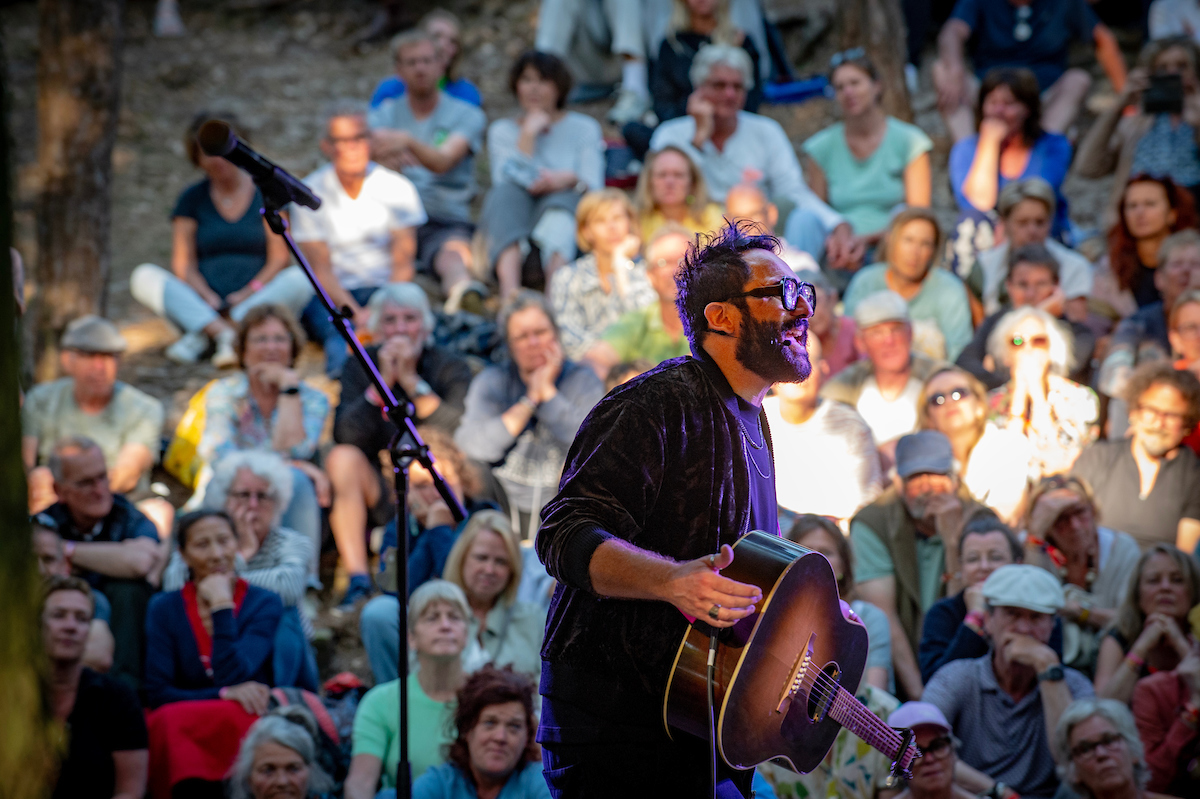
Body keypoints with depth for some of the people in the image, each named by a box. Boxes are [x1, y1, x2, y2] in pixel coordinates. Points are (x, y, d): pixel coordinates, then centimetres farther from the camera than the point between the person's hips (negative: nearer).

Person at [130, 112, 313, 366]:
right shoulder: (192, 199, 11)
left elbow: (280, 258, 0)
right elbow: (183, 264, 3)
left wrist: (248, 293, -16)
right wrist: (208, 298, -16)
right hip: (201, 307, 1)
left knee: (300, 280, -31)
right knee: (143, 277, -21)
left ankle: (198, 336, -39)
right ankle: (225, 335, -41)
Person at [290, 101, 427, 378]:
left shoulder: (397, 188, 3)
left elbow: (403, 263, -2)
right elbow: (321, 269, -4)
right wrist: (356, 313, -21)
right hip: (333, 294, -1)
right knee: (342, 339, -37)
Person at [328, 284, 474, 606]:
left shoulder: (451, 367, -2)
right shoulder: (360, 367, 2)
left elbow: (458, 434, -21)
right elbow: (346, 435, -14)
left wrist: (412, 380, -21)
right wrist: (382, 382, -21)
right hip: (378, 494, 2)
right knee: (342, 457, -26)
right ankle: (357, 581, -30)